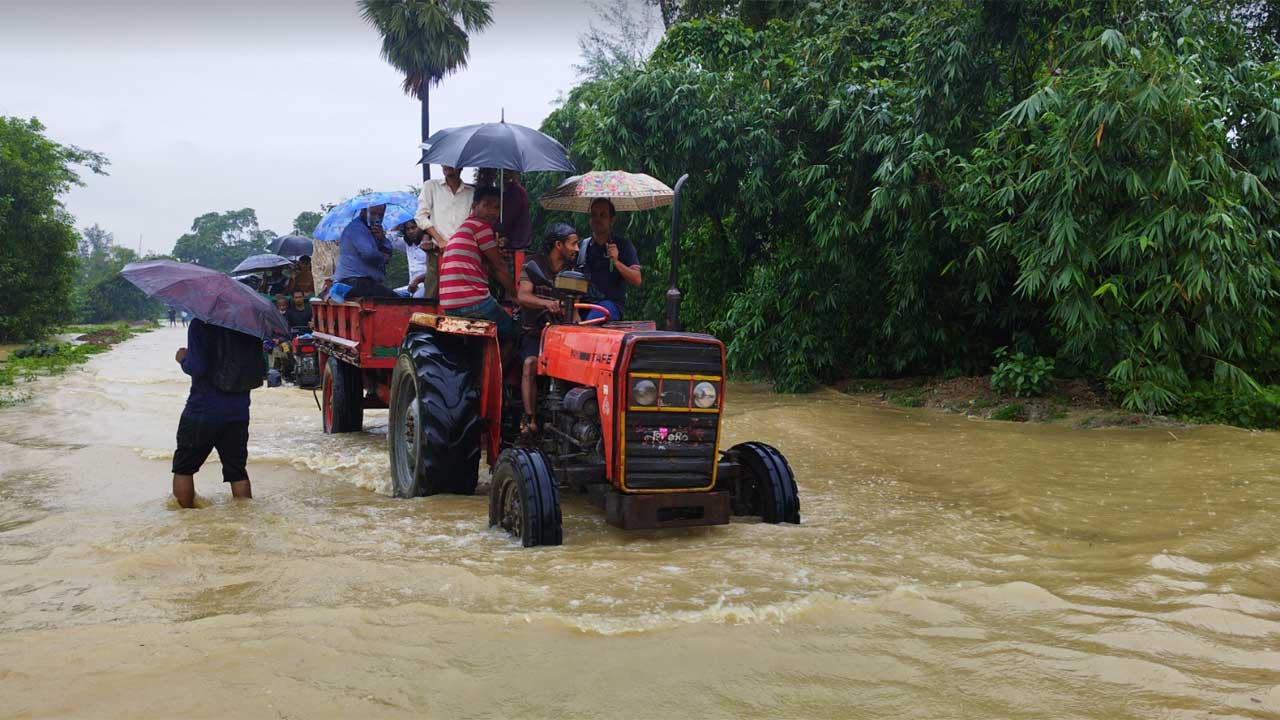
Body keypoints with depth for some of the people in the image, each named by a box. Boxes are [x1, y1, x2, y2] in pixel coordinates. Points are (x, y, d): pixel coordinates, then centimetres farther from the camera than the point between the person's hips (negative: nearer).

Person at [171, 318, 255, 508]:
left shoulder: (199, 325, -13)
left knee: (184, 468, 13)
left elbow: (197, 368, -20)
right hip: (238, 412, 4)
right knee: (237, 471, 10)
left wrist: (183, 359, -1)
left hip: (203, 410, -4)